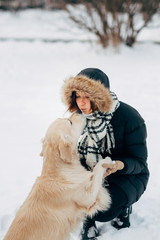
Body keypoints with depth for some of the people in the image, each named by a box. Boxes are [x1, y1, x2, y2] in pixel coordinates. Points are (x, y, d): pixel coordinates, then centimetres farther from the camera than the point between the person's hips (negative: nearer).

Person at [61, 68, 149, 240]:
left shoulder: (129, 118, -24)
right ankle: (89, 221, 8)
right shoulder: (80, 115, -8)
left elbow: (139, 161, -18)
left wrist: (119, 165, -41)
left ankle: (123, 206, 7)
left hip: (127, 175, -4)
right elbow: (76, 153, 2)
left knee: (103, 210, -31)